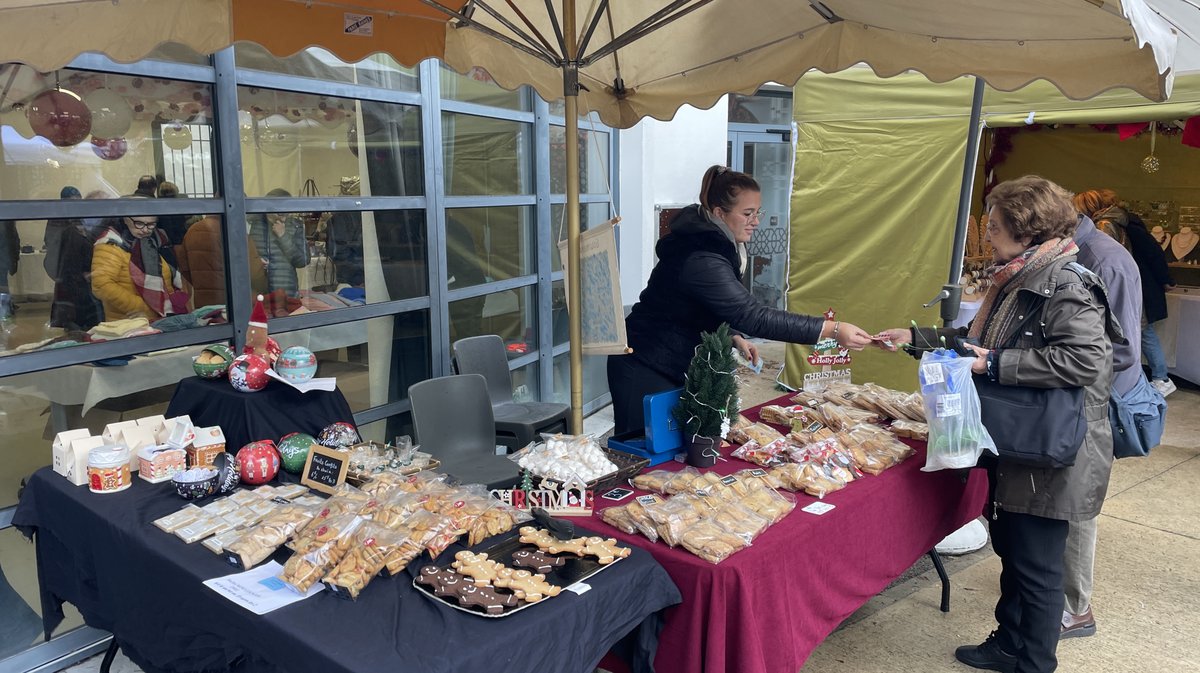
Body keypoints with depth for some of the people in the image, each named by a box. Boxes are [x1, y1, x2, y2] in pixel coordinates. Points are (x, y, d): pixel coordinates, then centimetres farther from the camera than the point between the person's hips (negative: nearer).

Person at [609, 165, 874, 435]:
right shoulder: (701, 260, -27)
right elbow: (753, 315, -33)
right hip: (646, 372, -10)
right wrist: (833, 330, -36)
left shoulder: (711, 243, 6)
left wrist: (735, 337, 1)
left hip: (677, 368, 10)